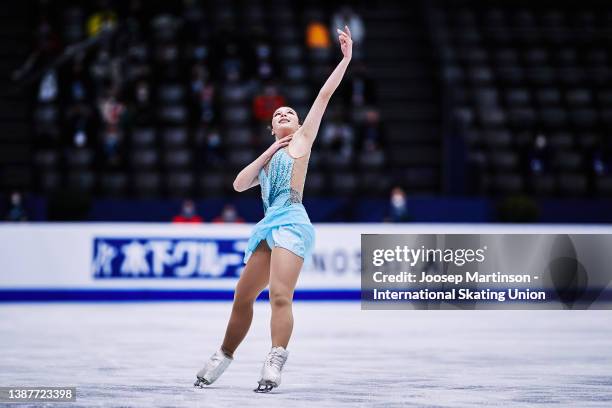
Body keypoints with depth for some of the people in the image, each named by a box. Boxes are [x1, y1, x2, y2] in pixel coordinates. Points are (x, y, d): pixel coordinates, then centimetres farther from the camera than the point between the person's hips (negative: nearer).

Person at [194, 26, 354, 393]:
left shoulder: (302, 140, 12)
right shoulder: (267, 158, 27)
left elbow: (324, 96, 7)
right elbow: (240, 184, 12)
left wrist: (346, 57, 2)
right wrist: (268, 154, 9)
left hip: (291, 222, -7)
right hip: (270, 225, 7)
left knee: (280, 296, -21)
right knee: (243, 297, 10)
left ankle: (275, 364, -29)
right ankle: (223, 358, 23)